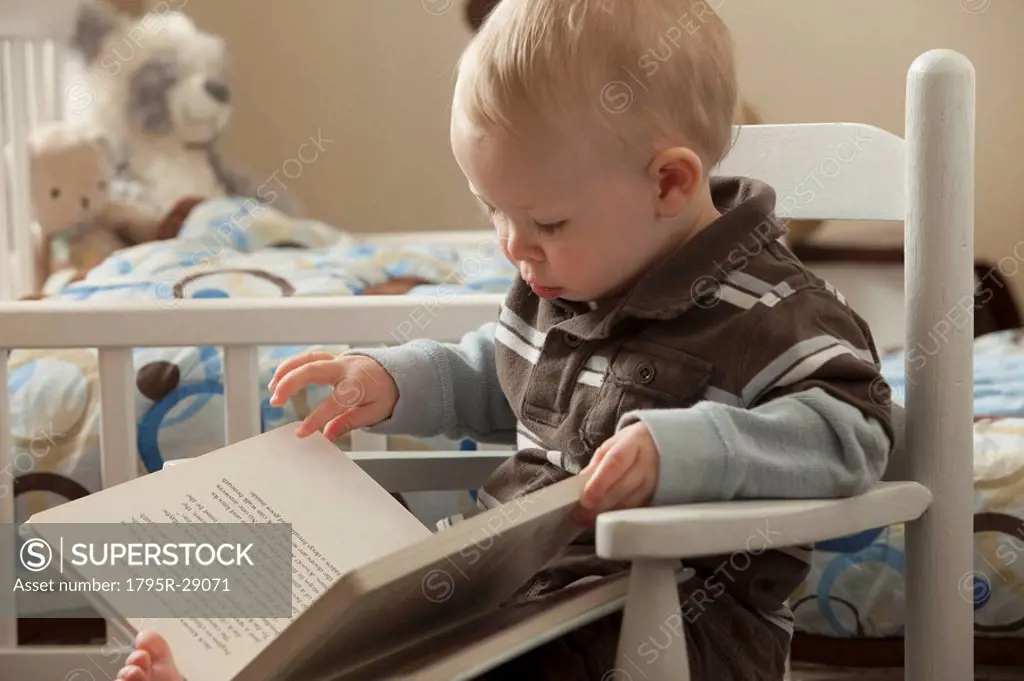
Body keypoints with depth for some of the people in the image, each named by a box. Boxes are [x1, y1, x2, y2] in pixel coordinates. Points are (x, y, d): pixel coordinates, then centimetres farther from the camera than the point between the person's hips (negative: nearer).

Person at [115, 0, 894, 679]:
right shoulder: (557, 284, 12)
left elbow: (851, 431, -25)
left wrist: (684, 450, -38)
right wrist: (396, 380, 12)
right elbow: (494, 381, 30)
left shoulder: (770, 314, -15)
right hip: (520, 567, 9)